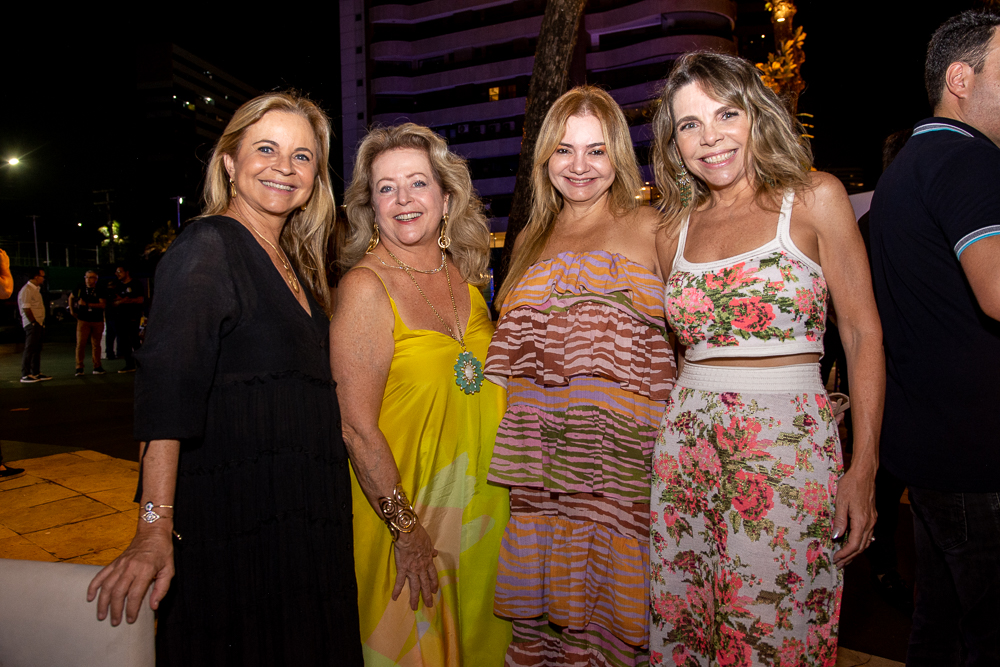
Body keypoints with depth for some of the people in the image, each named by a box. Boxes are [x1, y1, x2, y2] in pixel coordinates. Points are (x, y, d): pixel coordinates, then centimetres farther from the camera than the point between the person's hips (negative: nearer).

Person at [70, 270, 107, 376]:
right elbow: (71, 297, 26)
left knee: (96, 344, 6)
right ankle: (79, 368, -1)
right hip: (83, 320, 1)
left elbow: (103, 304, -13)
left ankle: (97, 367, 15)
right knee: (80, 344, -6)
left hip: (98, 321, 0)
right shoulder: (80, 290, 6)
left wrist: (87, 304, -17)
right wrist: (71, 310, 19)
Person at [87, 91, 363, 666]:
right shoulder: (208, 248, -11)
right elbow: (168, 391, -21)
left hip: (304, 521, 8)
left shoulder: (293, 262, 14)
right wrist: (156, 527, -29)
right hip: (235, 526, -8)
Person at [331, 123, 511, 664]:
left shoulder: (465, 277, 1)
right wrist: (407, 530, -18)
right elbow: (357, 428, -19)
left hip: (481, 500, 6)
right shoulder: (364, 288, -17)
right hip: (399, 504, -5)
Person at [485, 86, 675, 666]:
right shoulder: (534, 240, 16)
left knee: (611, 586, 1)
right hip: (544, 453, 4)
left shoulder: (648, 227, 2)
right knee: (546, 590, 9)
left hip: (623, 446, -4)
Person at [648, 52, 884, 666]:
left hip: (791, 448, -3)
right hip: (687, 448, 4)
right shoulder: (676, 228, 9)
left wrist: (864, 469, -8)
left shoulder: (814, 198, -1)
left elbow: (863, 334, -3)